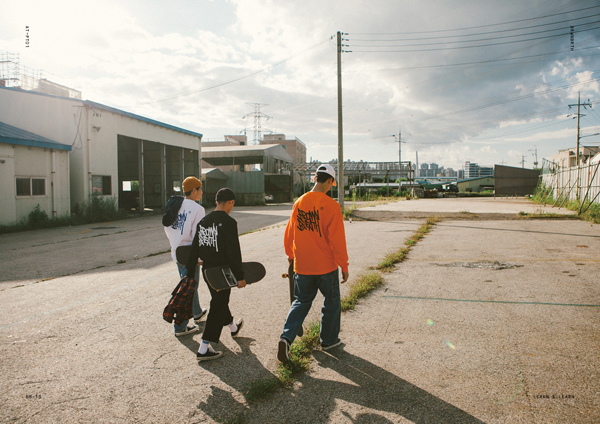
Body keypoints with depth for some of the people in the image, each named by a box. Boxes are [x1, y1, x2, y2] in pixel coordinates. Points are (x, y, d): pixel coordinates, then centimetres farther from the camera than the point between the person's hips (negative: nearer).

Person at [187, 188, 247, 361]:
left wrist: (190, 272, 16)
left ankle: (233, 327, 50)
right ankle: (204, 349, -1)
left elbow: (195, 249, 10)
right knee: (218, 307, 0)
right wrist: (240, 276, -15)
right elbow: (233, 252, -20)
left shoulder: (203, 221, 6)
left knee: (220, 300, 25)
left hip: (207, 270, 8)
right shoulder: (228, 222, -17)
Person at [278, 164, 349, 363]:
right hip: (326, 266, -4)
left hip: (302, 266, 4)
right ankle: (329, 340, 30)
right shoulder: (331, 205, -15)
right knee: (331, 302, 17)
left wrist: (291, 255, 26)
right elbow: (337, 239, -15)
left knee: (301, 301, 18)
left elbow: (289, 232, 9)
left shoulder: (299, 203, 0)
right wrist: (344, 266, -5)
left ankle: (286, 337, 1)